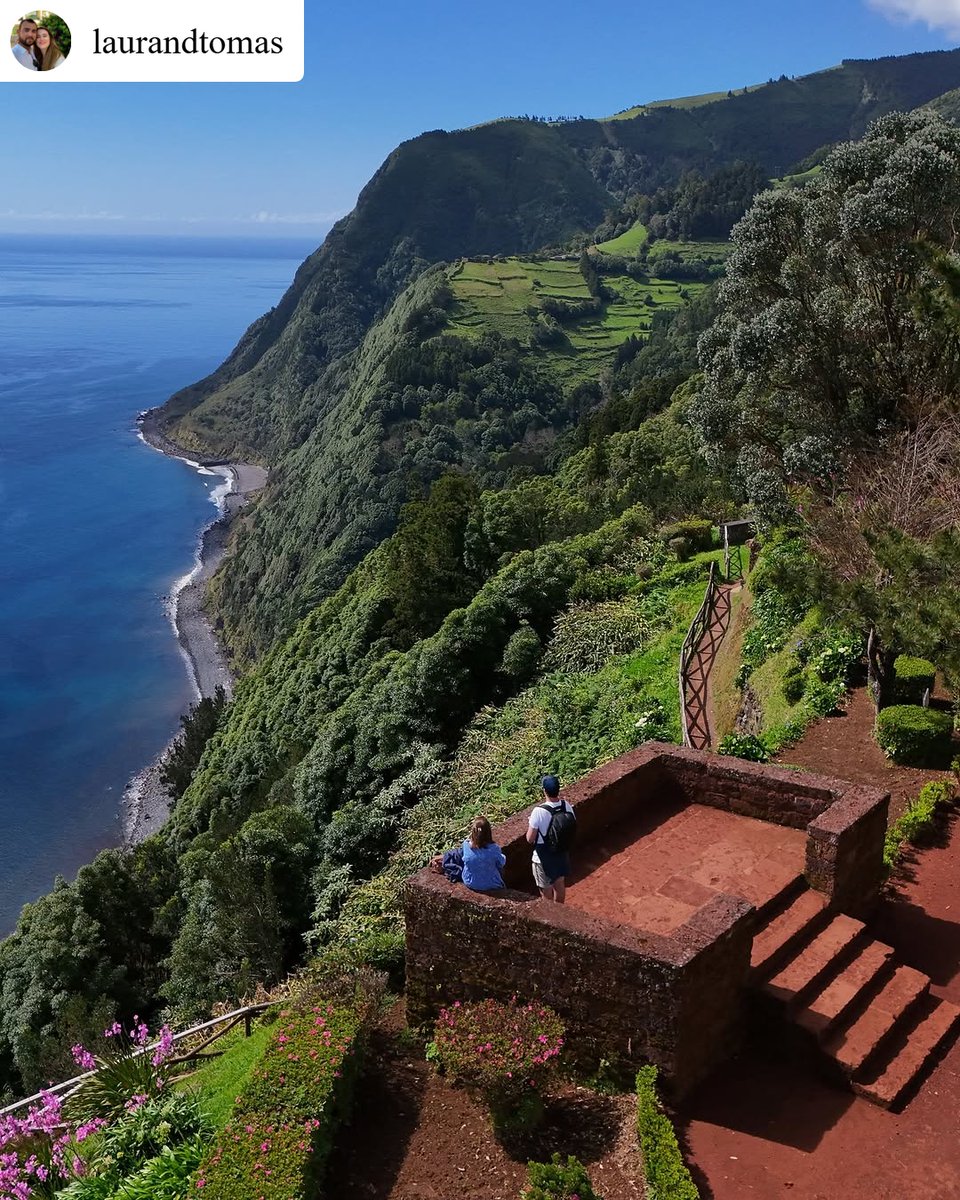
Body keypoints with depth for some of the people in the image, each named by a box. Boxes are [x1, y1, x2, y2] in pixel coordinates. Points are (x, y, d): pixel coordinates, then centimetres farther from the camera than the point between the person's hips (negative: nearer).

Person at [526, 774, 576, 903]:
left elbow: (530, 839, -20)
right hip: (562, 854, 5)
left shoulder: (538, 812, -29)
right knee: (560, 884, 27)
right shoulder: (567, 806, -14)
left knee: (546, 890, 15)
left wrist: (530, 824, -3)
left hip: (544, 858, -5)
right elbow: (572, 827, 2)